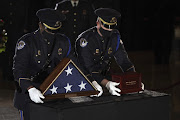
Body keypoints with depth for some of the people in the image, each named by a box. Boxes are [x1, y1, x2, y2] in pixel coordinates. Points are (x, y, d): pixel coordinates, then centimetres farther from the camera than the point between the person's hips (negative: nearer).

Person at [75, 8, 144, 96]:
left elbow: (124, 61, -4)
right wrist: (106, 84, -44)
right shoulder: (85, 40, -23)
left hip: (102, 76, 5)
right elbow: (88, 68, -30)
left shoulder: (115, 38, -4)